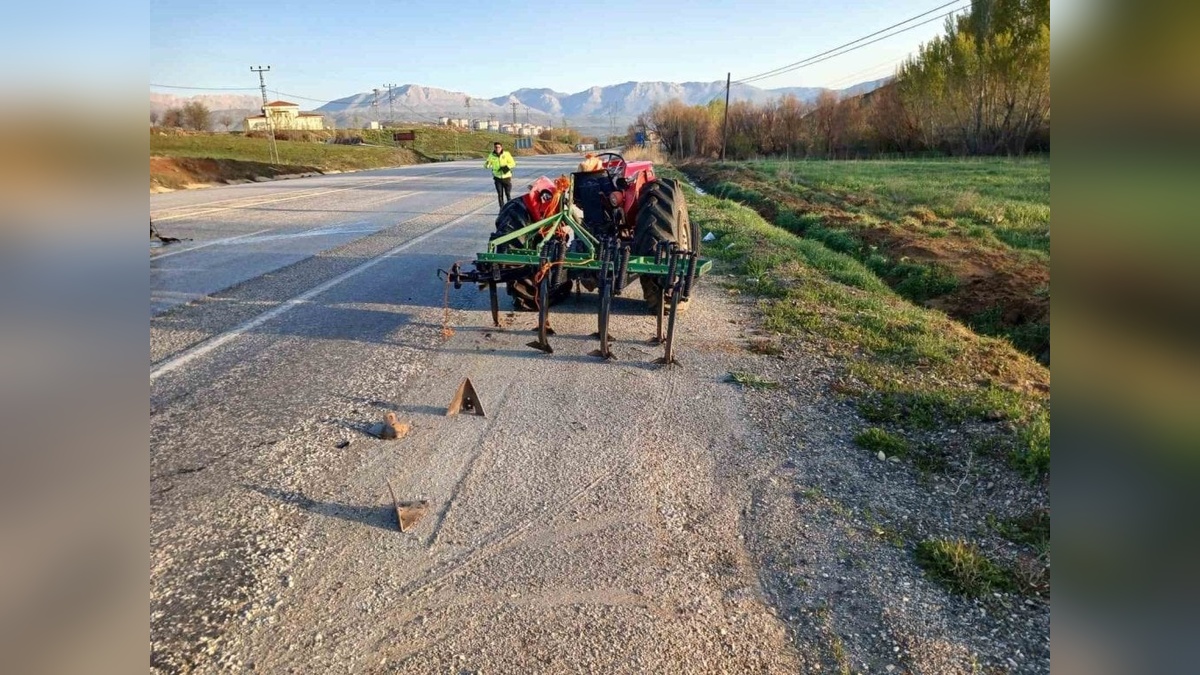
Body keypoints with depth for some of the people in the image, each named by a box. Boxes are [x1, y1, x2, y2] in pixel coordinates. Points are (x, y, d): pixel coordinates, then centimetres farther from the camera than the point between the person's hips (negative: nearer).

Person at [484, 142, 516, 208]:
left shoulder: (506, 154, -5)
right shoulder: (492, 156, -2)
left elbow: (513, 163, -3)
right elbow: (487, 165, -4)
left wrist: (507, 166, -20)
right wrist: (487, 164, -28)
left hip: (506, 177, -1)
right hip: (497, 178, 1)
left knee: (508, 194, 4)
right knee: (500, 194, 3)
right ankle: (502, 208, 13)